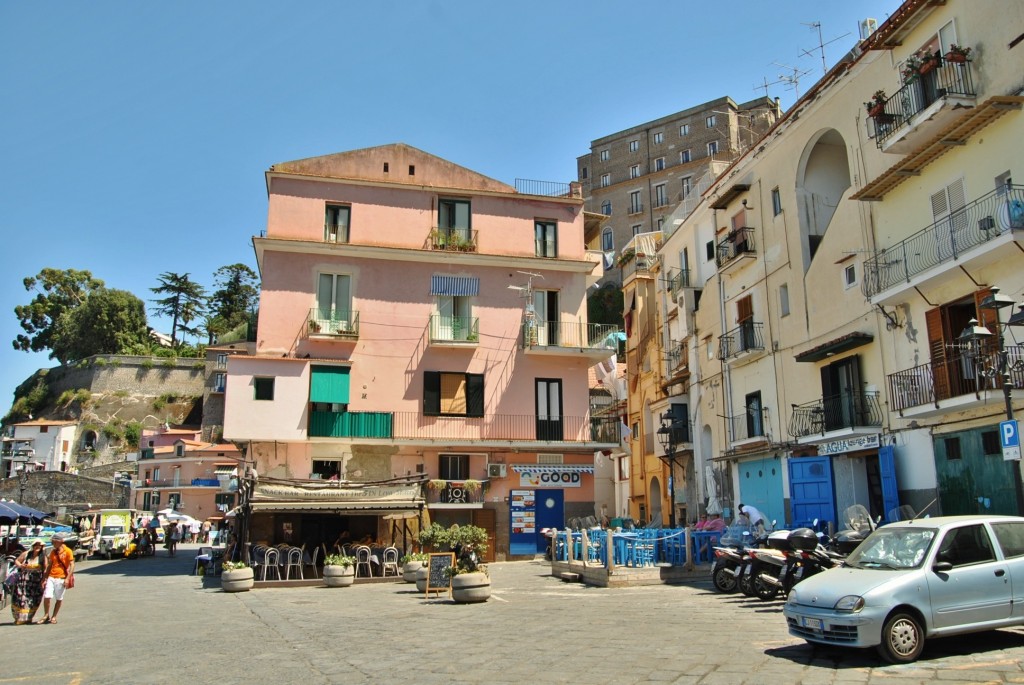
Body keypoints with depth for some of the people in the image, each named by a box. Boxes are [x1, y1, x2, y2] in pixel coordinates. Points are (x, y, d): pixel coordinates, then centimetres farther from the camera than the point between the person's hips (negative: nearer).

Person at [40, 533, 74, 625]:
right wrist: (45, 578, 11)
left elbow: (72, 565, -7)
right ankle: (46, 615, 11)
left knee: (59, 599, 4)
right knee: (46, 597, -6)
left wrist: (67, 578, -14)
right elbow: (49, 566, 17)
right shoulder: (53, 552, 12)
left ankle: (54, 617, 17)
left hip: (61, 578, -4)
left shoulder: (67, 551, -4)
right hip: (51, 577, 4)